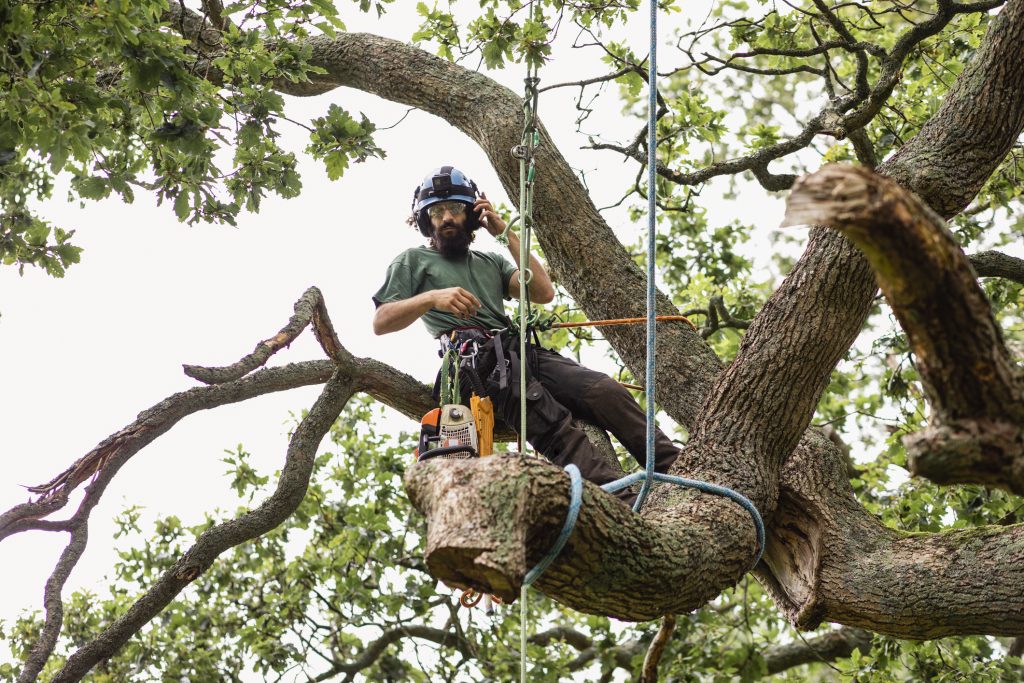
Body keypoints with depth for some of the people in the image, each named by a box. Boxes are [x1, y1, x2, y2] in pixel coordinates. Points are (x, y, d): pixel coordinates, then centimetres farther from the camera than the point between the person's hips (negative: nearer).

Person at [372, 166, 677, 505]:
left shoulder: (490, 261, 32)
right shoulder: (412, 261, 19)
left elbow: (543, 293, 16)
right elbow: (380, 323, 5)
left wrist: (506, 234, 13)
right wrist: (432, 298, -12)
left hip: (520, 349, 6)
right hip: (478, 361, -6)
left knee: (606, 391, -20)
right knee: (555, 426, -32)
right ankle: (628, 508, -47)